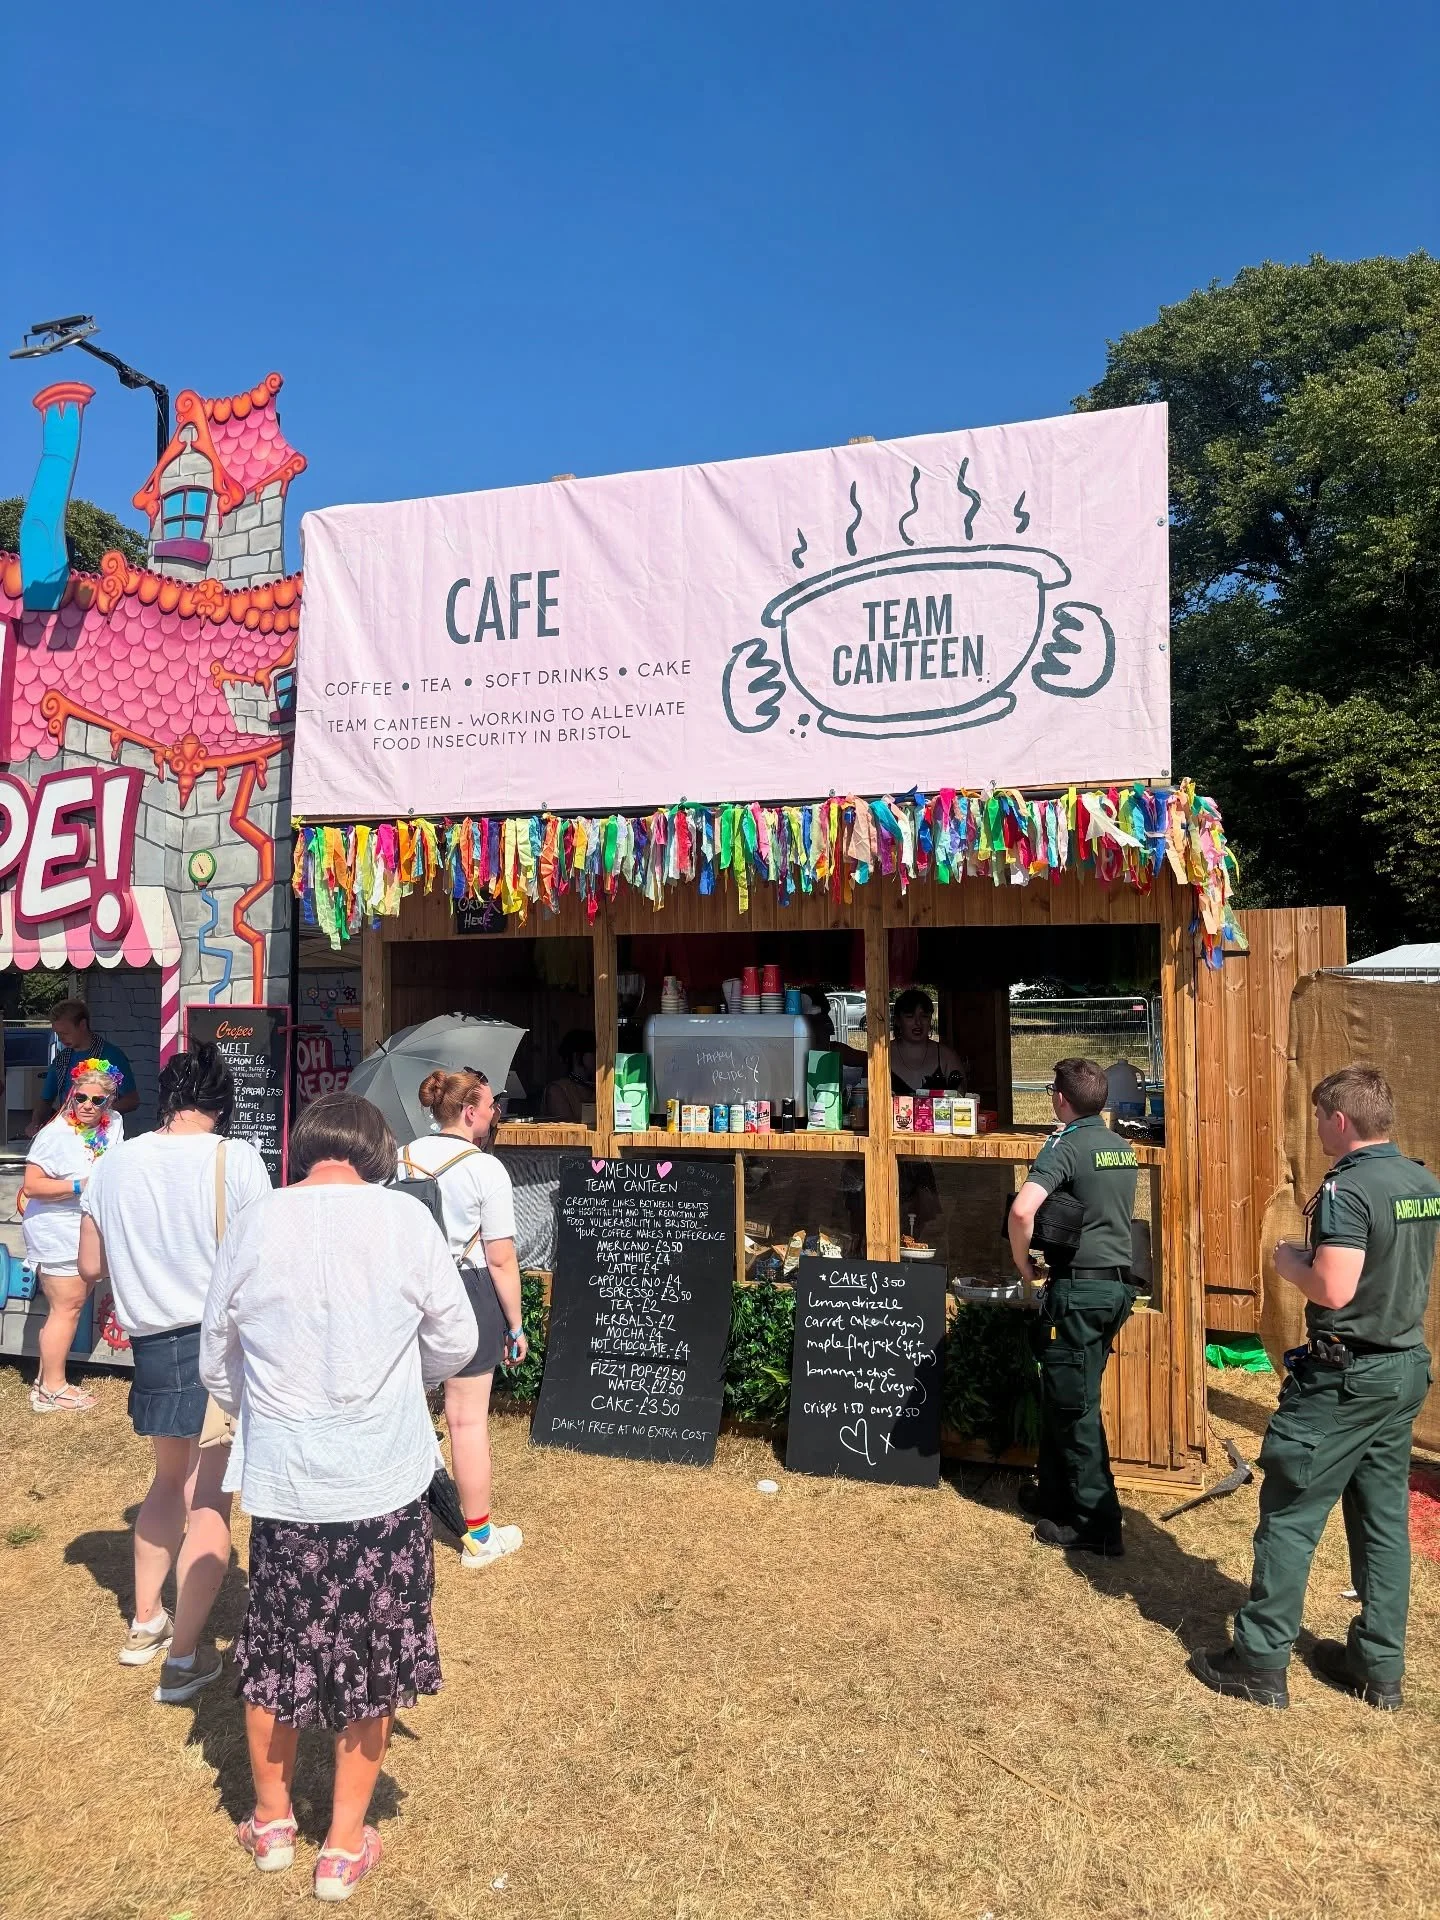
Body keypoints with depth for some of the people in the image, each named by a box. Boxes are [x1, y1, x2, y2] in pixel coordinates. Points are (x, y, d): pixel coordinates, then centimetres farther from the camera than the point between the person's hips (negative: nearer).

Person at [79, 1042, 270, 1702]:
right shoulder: (234, 1157, -13)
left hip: (153, 1344, 5)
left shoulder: (116, 1162, 2)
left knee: (170, 1481, 25)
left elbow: (90, 1266, 10)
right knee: (209, 1501, 4)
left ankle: (145, 1624, 35)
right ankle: (183, 1659, 8)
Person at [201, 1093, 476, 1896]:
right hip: (384, 1478, -2)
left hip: (280, 1478, 2)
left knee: (276, 1650, 22)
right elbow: (456, 1342, -3)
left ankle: (273, 1822, 41)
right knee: (372, 1658, 17)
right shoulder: (404, 1217, -13)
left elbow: (216, 1358, 5)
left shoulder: (256, 1222, -7)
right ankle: (345, 1845, 31)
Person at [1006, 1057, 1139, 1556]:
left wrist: (1022, 1262, -14)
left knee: (1074, 1406, 0)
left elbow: (1022, 1210, -27)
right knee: (1062, 1395, 20)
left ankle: (1096, 1524, 5)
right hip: (1117, 1283, 8)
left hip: (1079, 1288, -8)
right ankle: (1055, 1494, 31)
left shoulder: (1065, 1146, -15)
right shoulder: (1122, 1147, 11)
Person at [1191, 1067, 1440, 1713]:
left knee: (1289, 1514, 2)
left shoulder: (1347, 1189, -21)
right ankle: (1380, 1668, 26)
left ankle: (1261, 1663, 10)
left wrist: (1290, 1263, -10)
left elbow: (1334, 1289, -28)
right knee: (1385, 1518, 16)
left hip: (1346, 1376, -8)